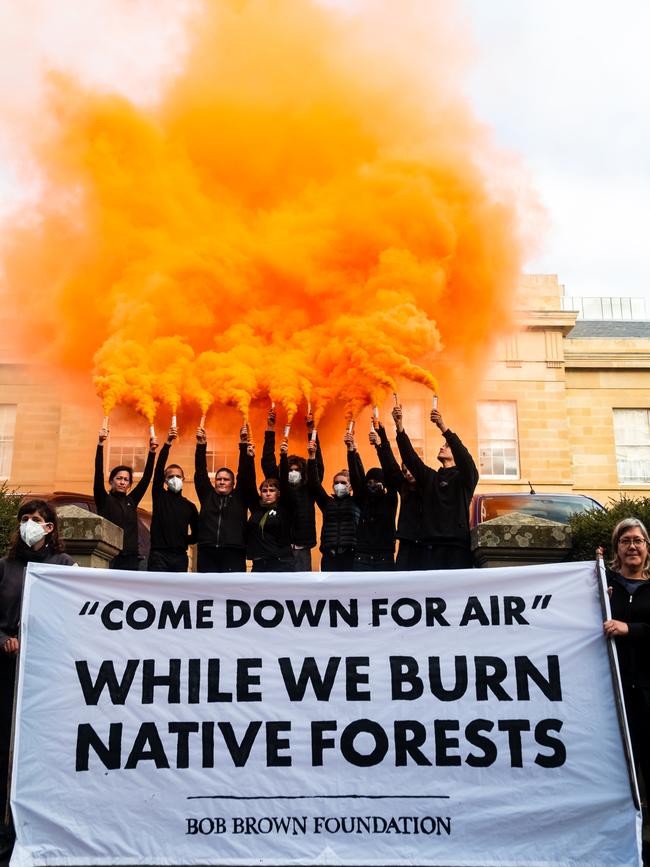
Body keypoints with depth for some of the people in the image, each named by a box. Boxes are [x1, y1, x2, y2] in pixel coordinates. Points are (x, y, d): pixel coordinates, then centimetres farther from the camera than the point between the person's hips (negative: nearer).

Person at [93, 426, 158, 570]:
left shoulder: (131, 501, 15)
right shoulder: (104, 500, 5)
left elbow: (146, 477, 9)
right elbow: (99, 472, -6)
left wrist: (152, 451, -1)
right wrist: (100, 444, -15)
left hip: (131, 558, 4)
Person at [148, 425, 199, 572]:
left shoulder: (189, 506, 12)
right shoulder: (159, 497, 6)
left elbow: (196, 533, 20)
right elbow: (158, 469, -8)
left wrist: (184, 541, 4)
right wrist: (167, 444, -17)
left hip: (180, 556, 3)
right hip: (159, 554, -3)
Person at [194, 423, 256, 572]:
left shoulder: (240, 497, 12)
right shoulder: (207, 496, 15)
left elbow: (245, 475, 4)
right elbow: (200, 473, 10)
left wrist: (243, 444, -3)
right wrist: (201, 445, 0)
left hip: (233, 554, -1)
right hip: (207, 554, 1)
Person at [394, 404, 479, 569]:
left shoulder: (465, 477, 8)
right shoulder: (430, 477, 19)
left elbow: (464, 456, -12)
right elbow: (410, 457, 6)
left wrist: (443, 427, -23)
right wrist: (399, 427, -7)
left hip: (458, 546, -3)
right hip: (432, 546, 3)